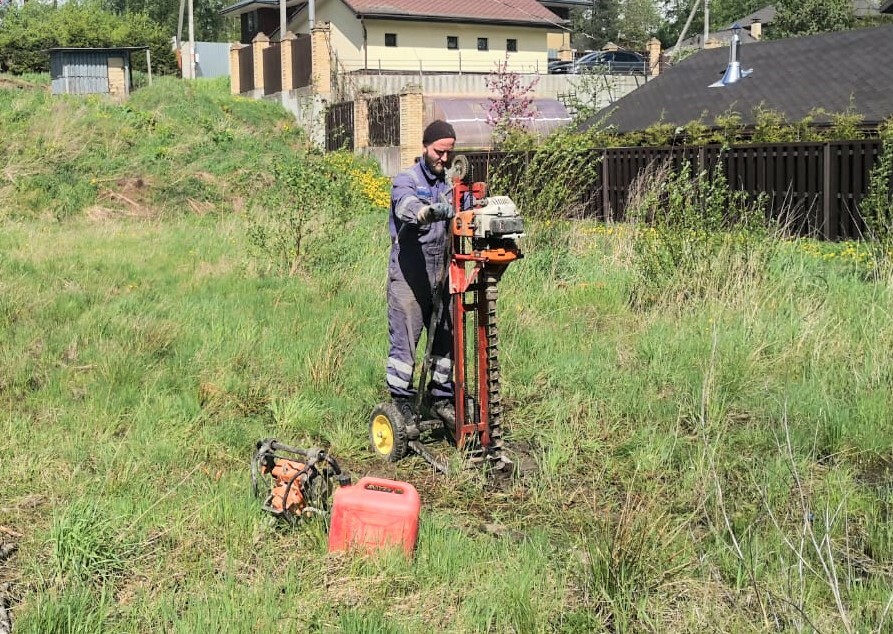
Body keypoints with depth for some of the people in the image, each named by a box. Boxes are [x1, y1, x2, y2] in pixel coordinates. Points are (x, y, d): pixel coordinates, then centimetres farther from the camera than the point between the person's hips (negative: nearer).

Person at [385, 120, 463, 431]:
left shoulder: (451, 184, 15)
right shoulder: (407, 181, -4)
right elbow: (408, 207, -26)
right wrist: (436, 211, -47)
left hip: (440, 274, 6)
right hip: (408, 274, -6)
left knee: (446, 337, 11)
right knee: (405, 338, -6)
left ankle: (440, 396, 24)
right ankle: (401, 400, 2)